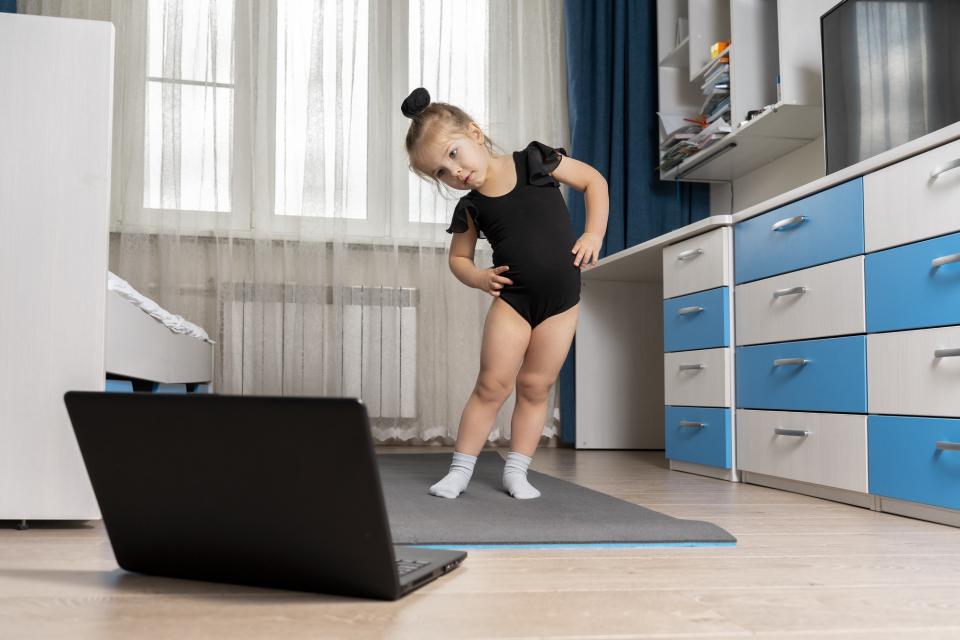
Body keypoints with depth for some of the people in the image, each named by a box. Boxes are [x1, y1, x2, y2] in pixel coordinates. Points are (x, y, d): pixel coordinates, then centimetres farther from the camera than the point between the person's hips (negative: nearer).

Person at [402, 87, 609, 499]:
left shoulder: (536, 161, -6)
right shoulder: (471, 210, -3)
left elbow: (594, 181, 3)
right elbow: (458, 257, 11)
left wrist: (593, 235, -7)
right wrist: (479, 278, -11)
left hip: (561, 299, 0)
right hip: (512, 299, 0)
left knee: (535, 388, 5)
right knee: (492, 385, -3)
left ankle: (516, 471, 17)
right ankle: (461, 469, 9)